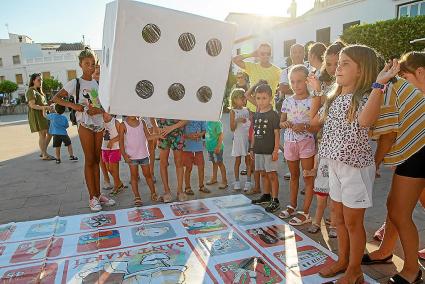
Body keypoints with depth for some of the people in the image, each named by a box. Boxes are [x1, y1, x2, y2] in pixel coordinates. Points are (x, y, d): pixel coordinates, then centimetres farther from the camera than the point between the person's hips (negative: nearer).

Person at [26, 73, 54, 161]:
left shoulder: (38, 91, 20)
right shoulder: (31, 91, -9)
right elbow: (32, 105, -19)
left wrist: (48, 106, 9)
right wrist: (44, 107, -30)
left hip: (43, 115, 9)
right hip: (36, 115, -9)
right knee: (42, 134, -8)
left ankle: (43, 152, 18)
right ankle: (45, 155, -2)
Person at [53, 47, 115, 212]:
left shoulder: (98, 83, 8)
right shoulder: (75, 83, -4)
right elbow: (56, 98, -5)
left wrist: (99, 110, -12)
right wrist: (72, 105, -20)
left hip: (99, 125, 5)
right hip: (85, 125, -4)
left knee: (96, 160, 10)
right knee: (89, 161, -1)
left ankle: (98, 194, 18)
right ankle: (92, 198, 7)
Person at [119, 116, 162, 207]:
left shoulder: (142, 122, 3)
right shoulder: (123, 125, -5)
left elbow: (148, 136, 6)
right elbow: (121, 141, -5)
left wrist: (159, 135, -8)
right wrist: (124, 154, -12)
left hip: (144, 154, 2)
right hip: (131, 155, -2)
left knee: (148, 174, 10)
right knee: (134, 176, 4)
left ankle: (153, 195, 22)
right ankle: (137, 197, 12)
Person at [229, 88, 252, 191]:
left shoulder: (247, 110, 8)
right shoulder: (233, 111, -3)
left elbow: (251, 123, 13)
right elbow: (232, 128, -6)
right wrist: (237, 120, -21)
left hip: (248, 138, 3)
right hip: (238, 139, -3)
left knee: (248, 160, 4)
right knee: (237, 161, 6)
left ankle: (248, 182, 11)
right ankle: (237, 182, 18)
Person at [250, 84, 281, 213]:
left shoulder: (273, 115, -9)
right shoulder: (256, 115, 10)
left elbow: (277, 134, -11)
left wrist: (276, 150, -15)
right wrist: (252, 147, 14)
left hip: (270, 150, -7)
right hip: (259, 150, 7)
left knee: (272, 175, -2)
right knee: (263, 174, 17)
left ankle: (275, 200, 4)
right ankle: (266, 195, 32)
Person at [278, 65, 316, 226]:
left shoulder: (312, 101, -9)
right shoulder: (287, 101, 5)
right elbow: (281, 122, 11)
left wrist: (305, 126, -25)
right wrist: (285, 124, -11)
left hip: (306, 142, -5)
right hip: (290, 142, 5)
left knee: (308, 177, 4)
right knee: (294, 175, 18)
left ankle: (305, 212, 13)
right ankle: (293, 206, 33)